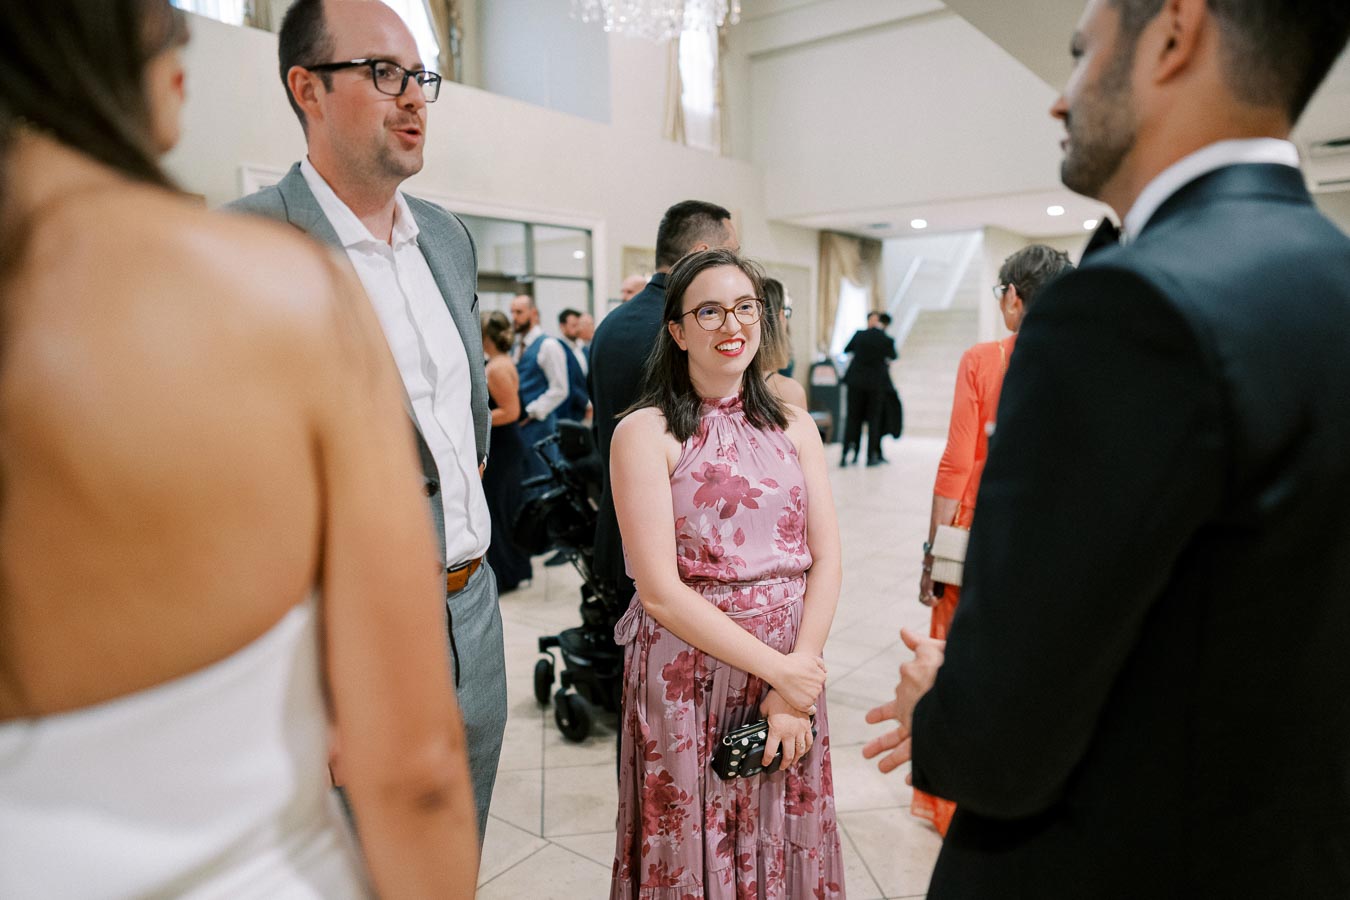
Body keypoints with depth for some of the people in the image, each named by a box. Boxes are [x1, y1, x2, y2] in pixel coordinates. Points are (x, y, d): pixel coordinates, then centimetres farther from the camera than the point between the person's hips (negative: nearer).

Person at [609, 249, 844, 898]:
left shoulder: (794, 427, 6)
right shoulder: (645, 432, -9)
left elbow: (826, 562, 0)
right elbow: (660, 590, -14)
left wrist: (795, 688, -11)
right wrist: (777, 669, -14)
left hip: (795, 673, 4)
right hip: (686, 682, -4)